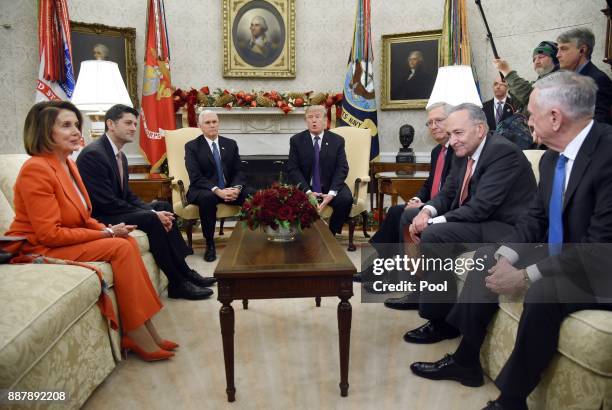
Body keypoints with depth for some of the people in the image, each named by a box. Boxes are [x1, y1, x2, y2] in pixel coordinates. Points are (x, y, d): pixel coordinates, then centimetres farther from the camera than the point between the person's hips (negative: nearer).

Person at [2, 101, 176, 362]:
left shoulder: (68, 164, 8)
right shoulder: (36, 169, -19)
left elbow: (81, 217, 13)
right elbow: (49, 234, -23)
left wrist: (108, 229, -7)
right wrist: (106, 233, -18)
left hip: (65, 240, 8)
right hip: (38, 250, -8)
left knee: (128, 242, -13)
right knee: (121, 247, -21)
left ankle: (143, 333, -11)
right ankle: (138, 336, -14)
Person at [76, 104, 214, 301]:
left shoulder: (120, 155, 11)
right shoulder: (93, 154, -19)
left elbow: (128, 195, 11)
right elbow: (107, 203, -24)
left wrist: (155, 211, -8)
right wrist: (152, 214, -21)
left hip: (114, 211, 10)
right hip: (98, 218, -10)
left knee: (164, 207, 4)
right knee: (150, 220, -26)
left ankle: (184, 272, 0)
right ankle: (177, 283, -14)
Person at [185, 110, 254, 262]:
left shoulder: (231, 144, 10)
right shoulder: (191, 146, -1)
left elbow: (239, 171, 6)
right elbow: (196, 177, -12)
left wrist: (236, 188, -17)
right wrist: (217, 190, -27)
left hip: (229, 188, 3)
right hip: (204, 190, -3)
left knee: (253, 195, -25)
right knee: (207, 198, -39)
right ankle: (209, 244, -21)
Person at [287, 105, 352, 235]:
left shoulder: (337, 140, 4)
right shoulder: (296, 140, 2)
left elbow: (342, 168, -4)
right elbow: (292, 169, -5)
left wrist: (331, 193, -20)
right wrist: (307, 192, -20)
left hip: (330, 186, 1)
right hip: (305, 187, -1)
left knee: (346, 199, -29)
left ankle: (331, 234, -5)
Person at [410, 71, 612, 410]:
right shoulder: (552, 158, 1)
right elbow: (535, 217, 7)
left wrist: (525, 276, -26)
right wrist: (504, 256, -11)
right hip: (559, 256, 9)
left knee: (542, 291, -33)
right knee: (488, 257, 6)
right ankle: (466, 361, 14)